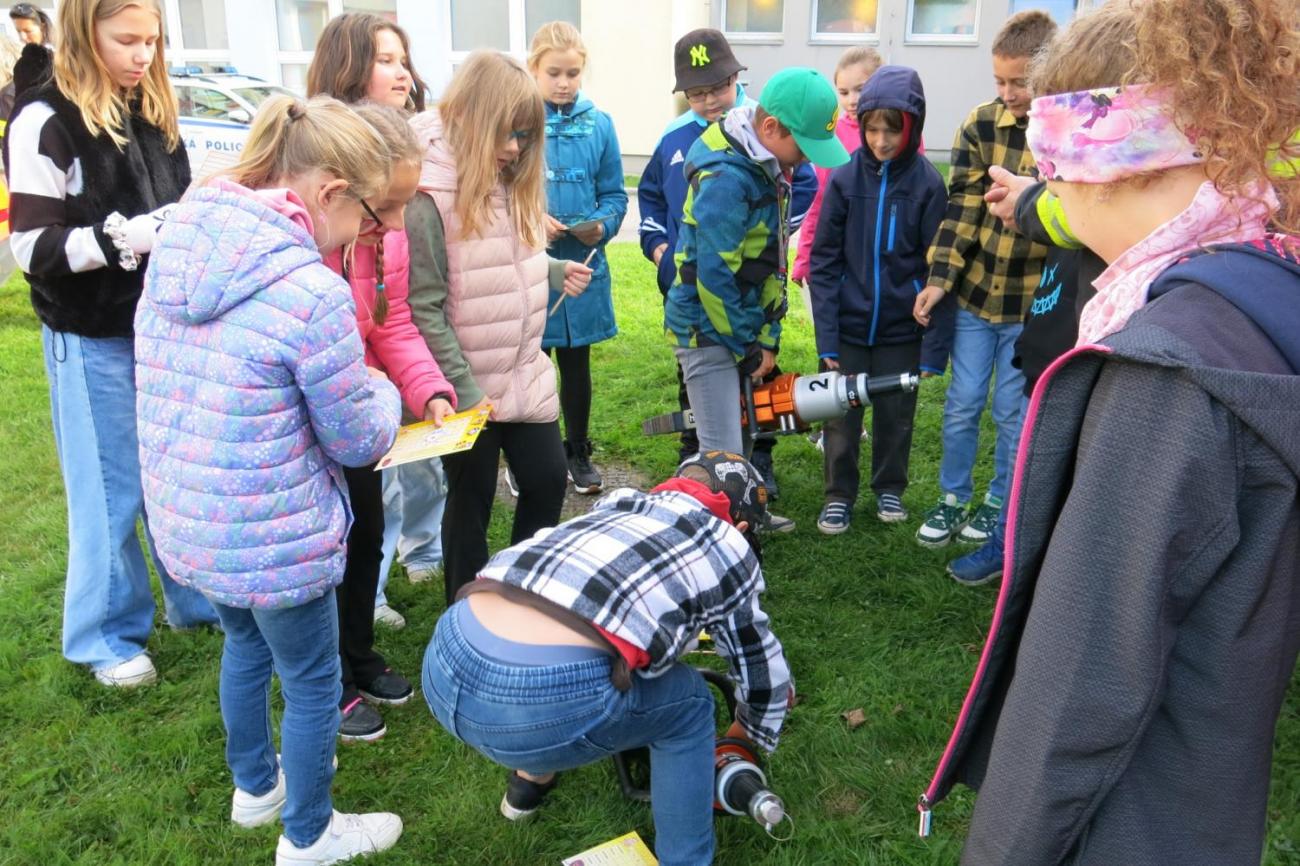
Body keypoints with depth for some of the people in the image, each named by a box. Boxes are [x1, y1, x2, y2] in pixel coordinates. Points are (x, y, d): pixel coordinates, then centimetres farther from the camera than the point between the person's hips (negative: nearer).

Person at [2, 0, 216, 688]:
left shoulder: (152, 112, 9)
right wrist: (129, 236, -27)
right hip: (93, 339, -6)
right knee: (110, 492, 5)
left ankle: (197, 600, 33)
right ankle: (108, 635, 23)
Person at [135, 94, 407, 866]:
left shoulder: (179, 243, -2)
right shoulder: (313, 292, -26)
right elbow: (360, 442, -15)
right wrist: (383, 391, 6)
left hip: (186, 516, 8)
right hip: (273, 538, -8)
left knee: (246, 646, 30)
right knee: (314, 684, 15)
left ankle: (256, 786, 53)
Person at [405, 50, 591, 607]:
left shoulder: (509, 185, 5)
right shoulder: (429, 198, -20)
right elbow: (423, 308, -21)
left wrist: (555, 272, 1)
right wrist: (464, 389, -20)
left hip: (525, 374, 7)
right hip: (469, 386, -7)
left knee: (547, 480, 14)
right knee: (472, 502, 9)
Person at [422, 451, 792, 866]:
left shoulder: (618, 503, 31)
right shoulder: (728, 549, 18)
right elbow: (760, 665, 30)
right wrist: (752, 732, 51)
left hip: (445, 665, 7)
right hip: (549, 698, -6)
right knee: (687, 701, 21)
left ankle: (530, 778, 49)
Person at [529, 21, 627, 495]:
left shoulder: (599, 124, 2)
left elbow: (614, 194, 6)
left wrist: (603, 224, -14)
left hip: (583, 266, 2)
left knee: (576, 365, 15)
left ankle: (578, 453, 31)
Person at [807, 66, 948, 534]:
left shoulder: (928, 183, -7)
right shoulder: (845, 178, -4)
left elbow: (936, 267, -5)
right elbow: (824, 261, -2)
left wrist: (935, 343, -7)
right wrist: (827, 334, -7)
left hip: (900, 330, 0)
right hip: (849, 325, 1)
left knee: (896, 416, 13)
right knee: (841, 416, 8)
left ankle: (889, 488, 34)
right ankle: (839, 495, 26)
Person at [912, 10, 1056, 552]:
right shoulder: (981, 125, -3)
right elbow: (961, 207, -4)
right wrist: (939, 278, -10)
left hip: (1033, 301, -2)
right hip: (974, 291, 2)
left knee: (1013, 412, 9)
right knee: (962, 403, 10)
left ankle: (999, 503, 28)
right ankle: (952, 499, 27)